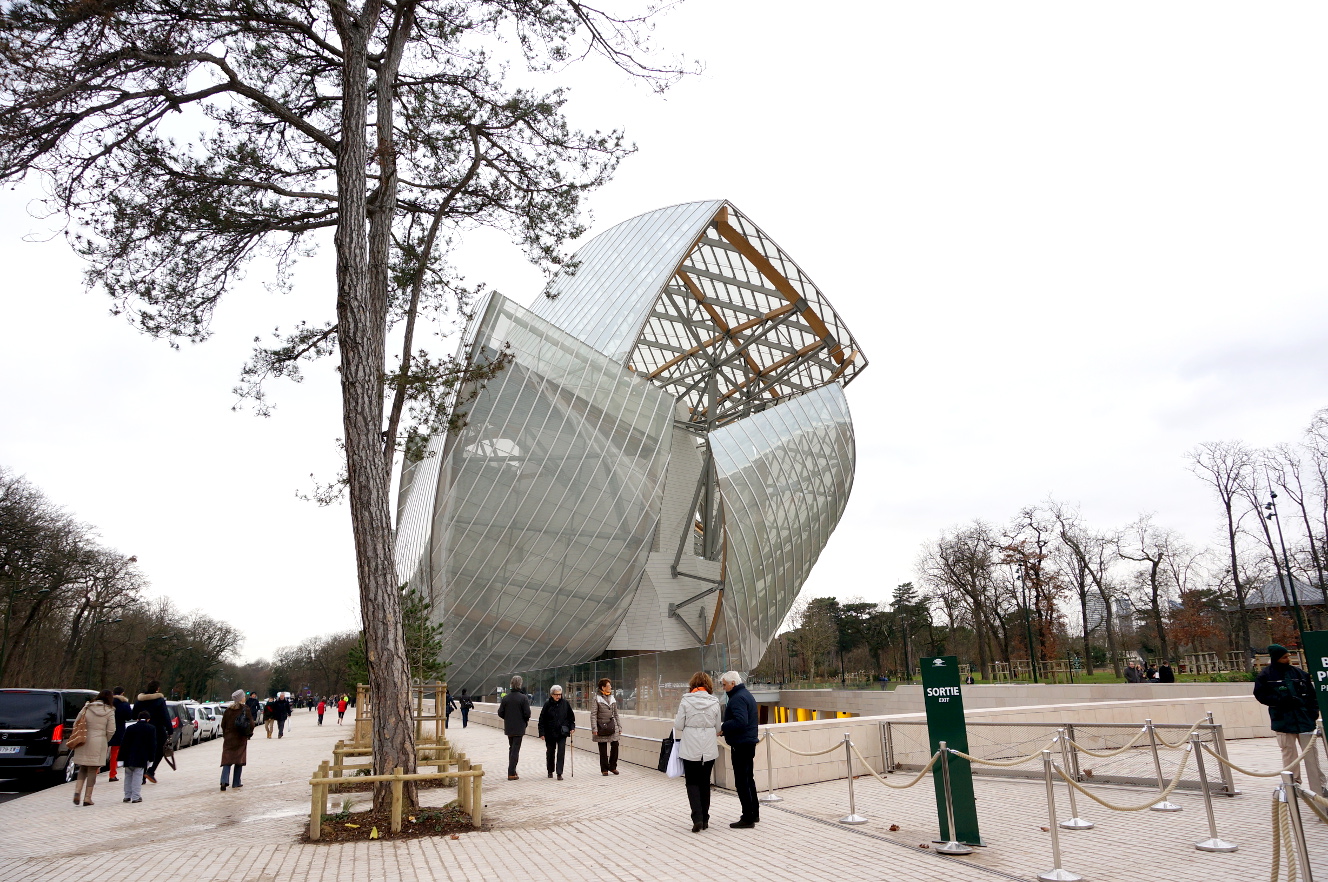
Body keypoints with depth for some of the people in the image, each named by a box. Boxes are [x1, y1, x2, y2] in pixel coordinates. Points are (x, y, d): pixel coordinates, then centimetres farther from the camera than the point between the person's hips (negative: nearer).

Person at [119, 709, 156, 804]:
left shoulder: (130, 728, 6)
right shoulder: (151, 728, -2)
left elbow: (124, 743, 5)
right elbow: (153, 744, -4)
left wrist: (122, 756, 9)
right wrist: (151, 757, 2)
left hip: (129, 757, 3)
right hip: (142, 758, -3)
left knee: (128, 776, 15)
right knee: (138, 776, 1)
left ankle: (127, 796, 19)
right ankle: (136, 796, -2)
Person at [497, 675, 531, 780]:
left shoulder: (506, 697, 1)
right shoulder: (523, 698, -13)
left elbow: (500, 713, 1)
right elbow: (527, 713, -15)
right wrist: (526, 720, 6)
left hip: (508, 728, 5)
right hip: (519, 728, -5)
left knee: (511, 748, 19)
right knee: (515, 750, 0)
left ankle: (512, 770, 24)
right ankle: (511, 773, -2)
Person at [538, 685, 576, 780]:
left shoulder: (565, 704, -1)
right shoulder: (547, 704, -6)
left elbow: (571, 717, 10)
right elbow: (542, 720, -3)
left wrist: (572, 727, -1)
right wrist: (542, 733, -6)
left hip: (562, 733, 0)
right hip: (550, 733, 0)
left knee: (561, 753, -8)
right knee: (550, 753, 14)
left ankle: (559, 773, -4)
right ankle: (550, 771, 32)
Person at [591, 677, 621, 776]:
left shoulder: (612, 698, 11)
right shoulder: (597, 698, -5)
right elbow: (593, 714, -7)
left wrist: (619, 726, 13)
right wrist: (594, 728, -14)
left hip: (612, 725, 4)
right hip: (601, 726, -4)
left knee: (615, 745, -2)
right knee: (603, 749, 2)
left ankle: (612, 766, 16)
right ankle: (604, 769, 14)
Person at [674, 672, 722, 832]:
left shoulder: (686, 701, -10)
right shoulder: (714, 702, -3)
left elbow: (678, 725, -7)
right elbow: (717, 727, 6)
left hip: (691, 749, -2)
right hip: (709, 749, 3)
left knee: (692, 783, 7)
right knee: (705, 783, 15)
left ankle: (697, 818, -7)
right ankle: (705, 819, 20)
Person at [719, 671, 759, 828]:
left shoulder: (738, 698, -17)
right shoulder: (747, 695, 16)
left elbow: (740, 721, -29)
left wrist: (722, 727, -21)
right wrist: (725, 728, 12)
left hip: (740, 744, -11)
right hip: (749, 742, 11)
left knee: (741, 782, -6)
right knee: (749, 779, 19)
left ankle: (748, 818, -3)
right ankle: (754, 813, 27)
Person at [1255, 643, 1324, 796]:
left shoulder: (1299, 673, 5)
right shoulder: (1267, 675, -4)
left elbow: (1311, 693, 8)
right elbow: (1261, 695, -4)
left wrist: (1313, 712, -2)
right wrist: (1281, 700, -16)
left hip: (1304, 719, 2)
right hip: (1283, 720, -2)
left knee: (1311, 754, 1)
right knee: (1289, 754, 8)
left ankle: (1319, 788, 5)